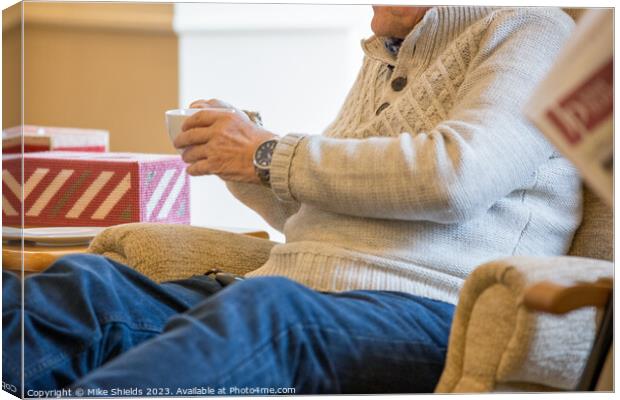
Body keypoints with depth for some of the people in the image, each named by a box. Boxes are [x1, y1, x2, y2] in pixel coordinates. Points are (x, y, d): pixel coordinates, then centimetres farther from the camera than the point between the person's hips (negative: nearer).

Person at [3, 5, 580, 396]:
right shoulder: (382, 60, 31)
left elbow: (457, 175, -13)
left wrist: (272, 156, -5)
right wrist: (236, 164, 16)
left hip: (422, 313, -7)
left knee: (259, 313, -39)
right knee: (88, 285, -19)